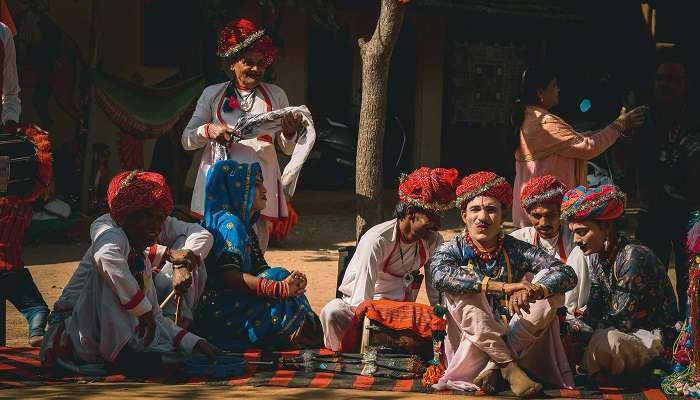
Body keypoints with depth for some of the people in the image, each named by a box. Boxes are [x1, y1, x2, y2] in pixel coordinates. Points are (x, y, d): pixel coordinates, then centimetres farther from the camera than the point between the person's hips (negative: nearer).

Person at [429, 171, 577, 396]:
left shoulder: (516, 251, 3)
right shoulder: (452, 250, -1)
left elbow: (567, 274, -10)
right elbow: (440, 276, -26)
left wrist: (536, 290, -33)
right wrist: (502, 287, -35)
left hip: (513, 340, 2)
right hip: (470, 343, -2)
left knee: (551, 284, -13)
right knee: (460, 288, -23)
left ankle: (494, 368, -22)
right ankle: (509, 367, -28)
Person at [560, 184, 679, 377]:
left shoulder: (634, 258, -23)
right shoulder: (596, 256, 4)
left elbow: (619, 320, -22)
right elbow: (594, 311, 3)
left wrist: (572, 327, -22)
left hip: (654, 337, -8)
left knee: (606, 341, -35)